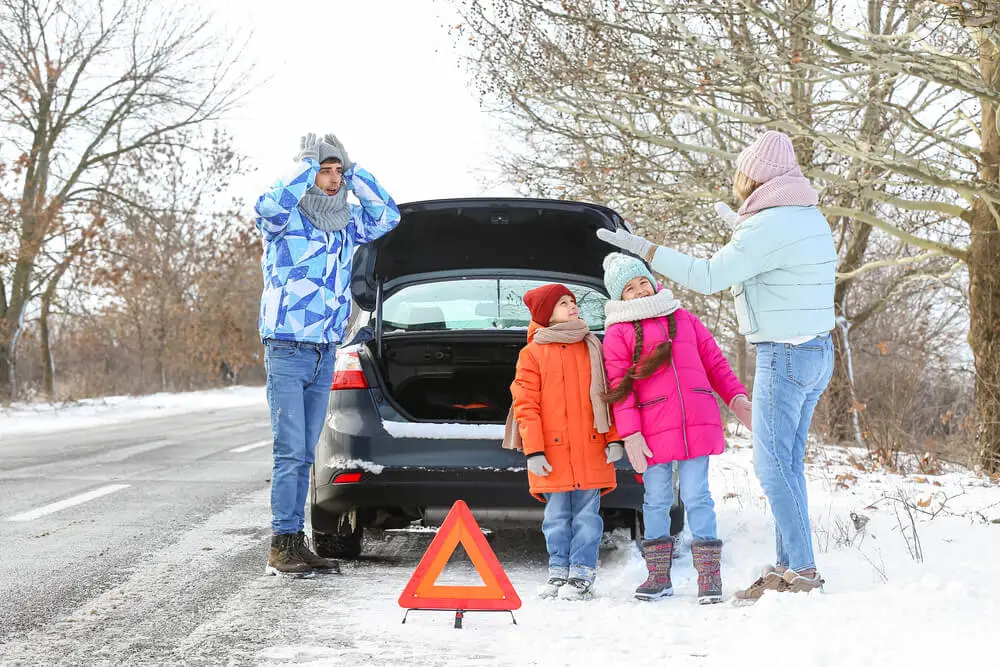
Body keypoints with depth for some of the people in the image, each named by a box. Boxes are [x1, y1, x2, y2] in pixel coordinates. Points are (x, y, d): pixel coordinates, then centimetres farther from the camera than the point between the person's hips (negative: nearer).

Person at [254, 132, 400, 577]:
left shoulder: (346, 225, 13)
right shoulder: (285, 221, -7)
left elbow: (388, 215, 15)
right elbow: (270, 205, -29)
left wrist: (352, 171, 6)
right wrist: (306, 162, -18)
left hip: (325, 354, 6)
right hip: (287, 352, -6)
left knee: (304, 455, 9)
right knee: (290, 450, -10)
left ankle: (296, 544, 13)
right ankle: (281, 546, -7)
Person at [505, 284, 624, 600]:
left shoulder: (592, 348, 10)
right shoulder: (532, 354, 1)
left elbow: (607, 395, 10)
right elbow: (525, 404, -2)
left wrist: (614, 439, 2)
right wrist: (533, 450, -9)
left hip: (591, 451, 2)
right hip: (553, 454, -1)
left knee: (586, 514, 1)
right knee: (557, 516, 5)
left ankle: (581, 573, 7)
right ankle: (559, 571, 17)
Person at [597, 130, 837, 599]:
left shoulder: (769, 226, -19)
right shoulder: (809, 218, 11)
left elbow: (708, 277, -23)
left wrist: (644, 248, -16)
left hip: (783, 355, -10)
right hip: (816, 349, 10)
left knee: (773, 464, -5)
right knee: (788, 462, 13)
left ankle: (802, 569, -4)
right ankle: (787, 567, 16)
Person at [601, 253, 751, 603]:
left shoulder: (684, 319, 17)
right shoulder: (618, 332, 5)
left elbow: (714, 361, 19)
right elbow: (620, 387, -2)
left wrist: (736, 396, 7)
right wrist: (630, 433, -10)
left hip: (697, 423, 1)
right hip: (653, 430, -1)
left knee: (696, 497, -1)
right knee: (657, 501, 7)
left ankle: (709, 575, 3)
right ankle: (658, 576, 18)